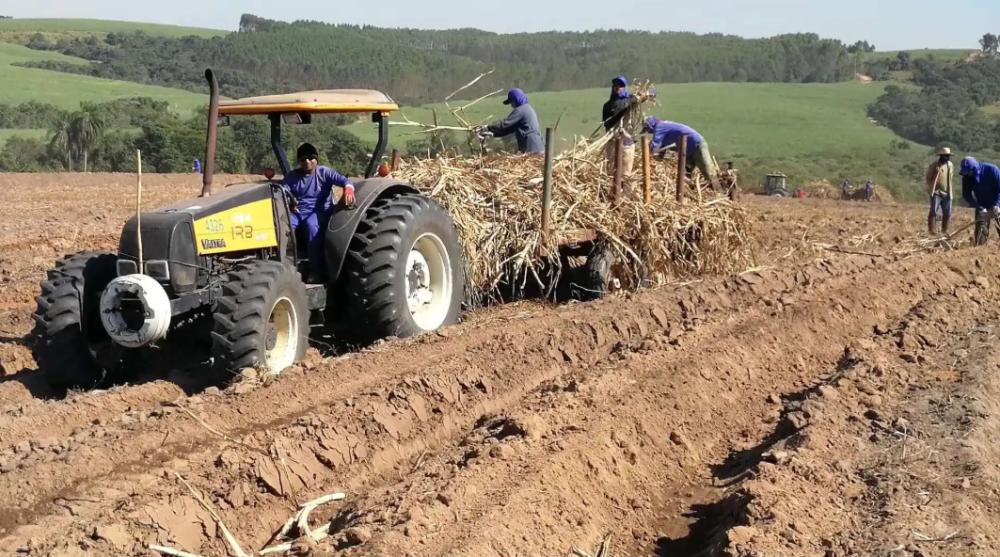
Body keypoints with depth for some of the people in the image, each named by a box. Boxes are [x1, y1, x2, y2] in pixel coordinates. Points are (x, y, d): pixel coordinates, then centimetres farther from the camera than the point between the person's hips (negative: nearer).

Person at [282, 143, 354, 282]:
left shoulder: (324, 172, 2)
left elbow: (344, 181, -11)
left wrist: (348, 190, -36)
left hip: (320, 212, -2)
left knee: (311, 224, -38)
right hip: (298, 212, 2)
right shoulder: (292, 176, 8)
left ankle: (316, 270, -33)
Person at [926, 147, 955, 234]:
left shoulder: (950, 165, 10)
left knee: (947, 213, 6)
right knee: (933, 211, -9)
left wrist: (951, 189, 14)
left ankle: (944, 230, 19)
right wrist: (932, 187, -5)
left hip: (947, 194, 5)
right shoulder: (934, 165, -6)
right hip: (936, 193, -5)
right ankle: (931, 230, -7)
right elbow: (927, 177, -1)